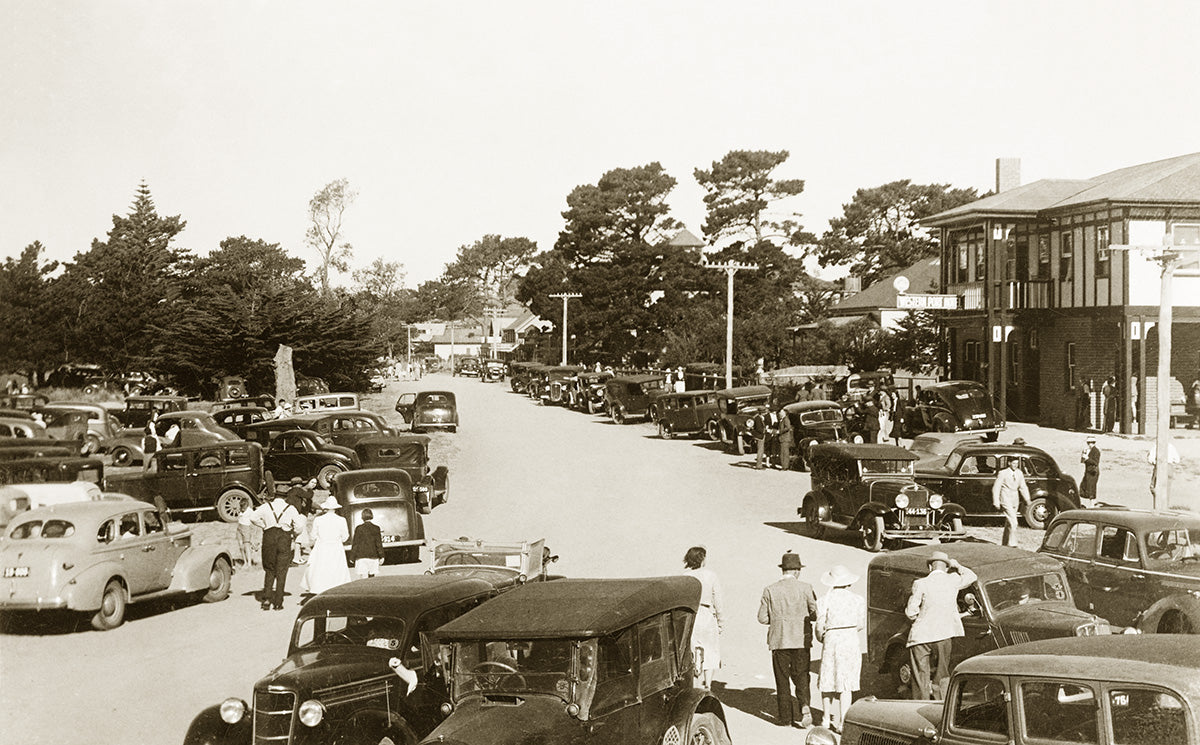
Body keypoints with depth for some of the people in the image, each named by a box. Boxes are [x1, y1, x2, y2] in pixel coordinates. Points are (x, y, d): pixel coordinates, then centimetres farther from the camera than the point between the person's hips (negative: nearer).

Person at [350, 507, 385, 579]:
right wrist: (381, 556, 5)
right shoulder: (376, 528, 0)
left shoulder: (359, 528, -4)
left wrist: (352, 557, 6)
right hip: (373, 557, 3)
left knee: (363, 577, -7)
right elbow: (379, 544, 0)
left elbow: (355, 544, -1)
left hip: (361, 557, -2)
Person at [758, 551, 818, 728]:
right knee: (801, 676, 9)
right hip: (801, 640, 0)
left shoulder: (770, 590, -3)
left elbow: (762, 618, -2)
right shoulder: (805, 588, -5)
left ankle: (786, 717, 9)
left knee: (782, 680, 8)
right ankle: (804, 706, -14)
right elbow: (815, 613, -3)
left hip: (779, 640, 0)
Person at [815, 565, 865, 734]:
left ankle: (826, 718, 23)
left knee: (827, 681, 14)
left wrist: (820, 637, 15)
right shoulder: (858, 599, 0)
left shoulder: (824, 600, -5)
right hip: (851, 642, 1)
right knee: (846, 683, 2)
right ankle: (842, 721, -1)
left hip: (831, 640, -1)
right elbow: (861, 624, 7)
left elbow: (820, 626, -5)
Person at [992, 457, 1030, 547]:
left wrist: (1027, 499, 0)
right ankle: (1012, 544, -15)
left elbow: (1023, 487, 11)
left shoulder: (1019, 473, 7)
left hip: (1015, 501, 6)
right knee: (1013, 523, -16)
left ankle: (1005, 544, 27)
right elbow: (996, 488, -8)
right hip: (1006, 500, -6)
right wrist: (996, 502, -12)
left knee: (1009, 523, 15)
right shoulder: (1003, 473, -10)